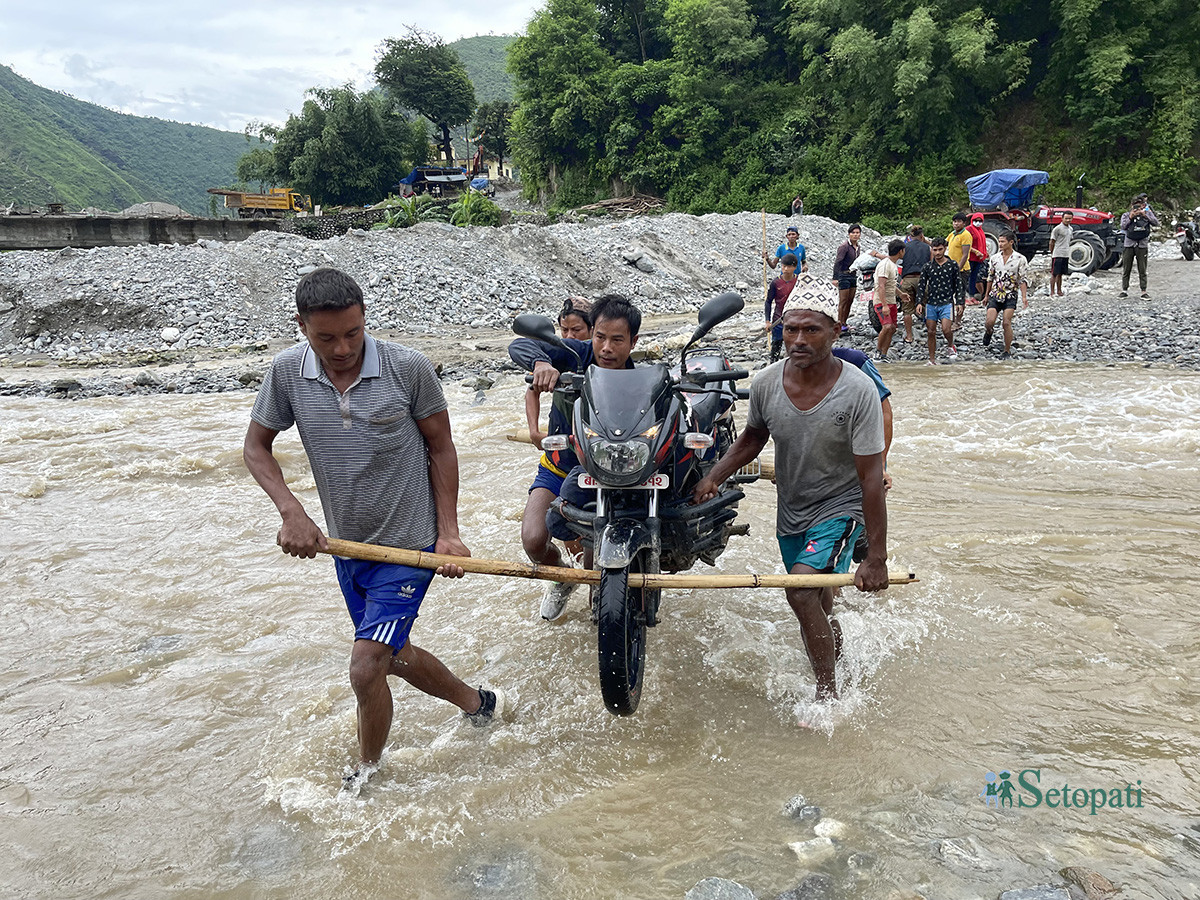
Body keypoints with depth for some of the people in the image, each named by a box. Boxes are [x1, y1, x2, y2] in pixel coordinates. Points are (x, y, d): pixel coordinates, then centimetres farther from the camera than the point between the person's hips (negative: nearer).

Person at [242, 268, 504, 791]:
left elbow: (441, 448, -6)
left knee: (366, 666, -10)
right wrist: (292, 512, -13)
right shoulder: (288, 372, -9)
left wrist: (448, 534, -8)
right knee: (394, 655, 21)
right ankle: (477, 704, 46)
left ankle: (366, 775, 18)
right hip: (348, 546, 5)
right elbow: (256, 446, 3)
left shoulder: (407, 368, -17)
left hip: (410, 545, -5)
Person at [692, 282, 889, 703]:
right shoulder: (766, 383, -12)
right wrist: (713, 477, -6)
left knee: (801, 590, -25)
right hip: (790, 511, 5)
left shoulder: (858, 391, -24)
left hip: (840, 508, -5)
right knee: (817, 605, 21)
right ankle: (837, 657, 50)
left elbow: (871, 478, -22)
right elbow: (752, 438, 9)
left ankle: (828, 694, -9)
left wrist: (876, 559, -21)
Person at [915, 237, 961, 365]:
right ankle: (932, 360, 13)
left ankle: (950, 347, 14)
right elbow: (921, 285, 7)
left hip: (947, 303, -2)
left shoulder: (953, 265, 4)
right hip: (930, 304, 2)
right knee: (931, 332, 3)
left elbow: (958, 285, 6)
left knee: (946, 330, -18)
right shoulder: (928, 266, 7)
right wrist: (919, 303, -3)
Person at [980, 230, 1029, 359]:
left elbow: (1023, 280, -6)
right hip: (995, 294, 3)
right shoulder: (994, 258, 6)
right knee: (990, 322, -12)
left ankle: (1007, 351, 3)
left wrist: (1024, 297, -16)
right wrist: (986, 295, 18)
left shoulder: (1020, 259, -5)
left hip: (1010, 296, -3)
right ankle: (988, 331, 26)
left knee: (1007, 323, -9)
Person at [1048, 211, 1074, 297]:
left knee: (1060, 274, 12)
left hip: (1065, 255, 7)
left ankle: (1059, 291, 18)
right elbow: (1052, 242, -6)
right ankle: (1052, 292, -2)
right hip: (1057, 255, -7)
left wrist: (1069, 255, 21)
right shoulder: (1057, 229, -9)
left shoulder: (1070, 229, 14)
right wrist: (1052, 254, -5)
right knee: (1054, 274, -4)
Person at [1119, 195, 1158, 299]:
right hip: (1129, 245, 1)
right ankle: (1124, 290, 13)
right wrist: (1130, 217, -15)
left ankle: (1144, 291, 2)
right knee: (1126, 269, 4)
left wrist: (1145, 216, -12)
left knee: (1142, 270, 0)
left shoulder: (1147, 213, 7)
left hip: (1142, 245, -1)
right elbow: (1123, 227, -6)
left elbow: (1156, 223, -4)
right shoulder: (1126, 215, 7)